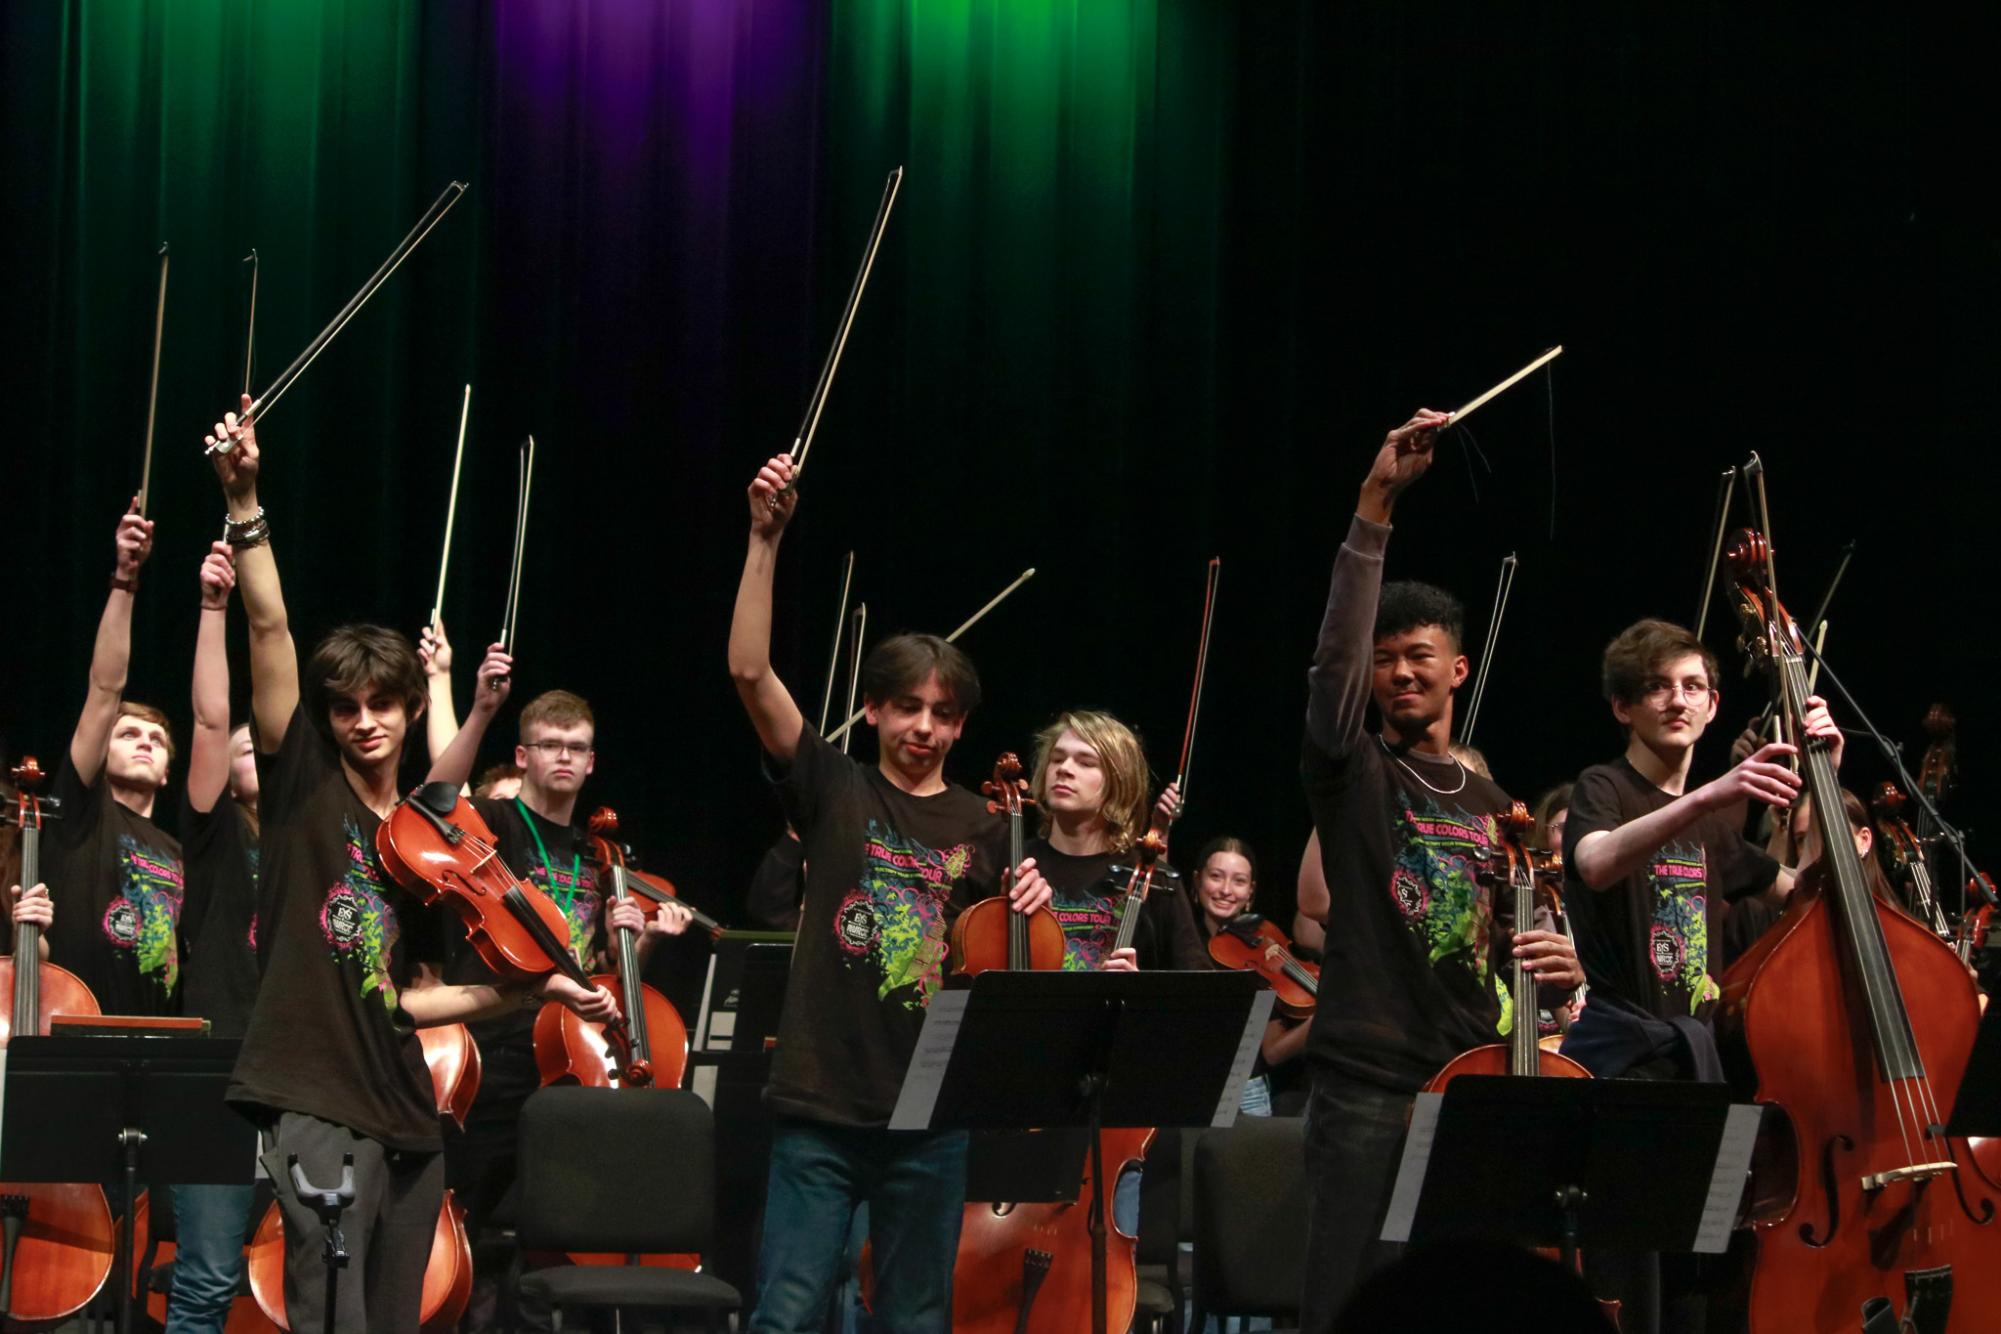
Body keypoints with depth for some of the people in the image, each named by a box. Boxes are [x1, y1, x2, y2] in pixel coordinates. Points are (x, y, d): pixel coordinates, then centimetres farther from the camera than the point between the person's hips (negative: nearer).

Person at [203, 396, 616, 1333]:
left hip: (403, 1108, 6)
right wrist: (244, 502, -17)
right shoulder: (305, 787, 2)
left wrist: (534, 993, 13)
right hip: (315, 1100, -6)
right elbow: (270, 627, -8)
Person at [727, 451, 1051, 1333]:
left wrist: (1031, 911, -7)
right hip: (822, 1105, -3)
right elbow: (750, 672, -10)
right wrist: (765, 539, -17)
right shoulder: (833, 790, 1)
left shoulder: (981, 827, 8)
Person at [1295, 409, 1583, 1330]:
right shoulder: (1354, 772, 5)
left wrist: (1556, 968, -7)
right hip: (1366, 1085, -4)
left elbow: (1512, 959, 18)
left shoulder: (1494, 808, 17)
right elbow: (1333, 660, -13)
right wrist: (1374, 505, -20)